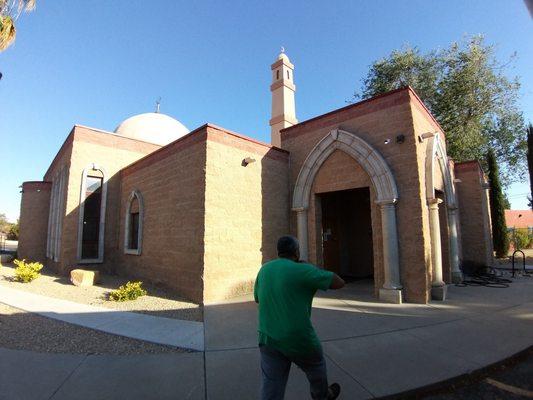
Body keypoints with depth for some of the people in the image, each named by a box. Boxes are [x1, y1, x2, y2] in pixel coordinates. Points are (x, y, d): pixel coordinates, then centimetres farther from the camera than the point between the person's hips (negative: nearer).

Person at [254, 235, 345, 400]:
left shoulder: (264, 269, 1)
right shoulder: (302, 270, -17)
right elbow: (339, 282, -10)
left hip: (267, 339, 4)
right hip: (299, 339, -4)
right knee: (316, 368, 26)